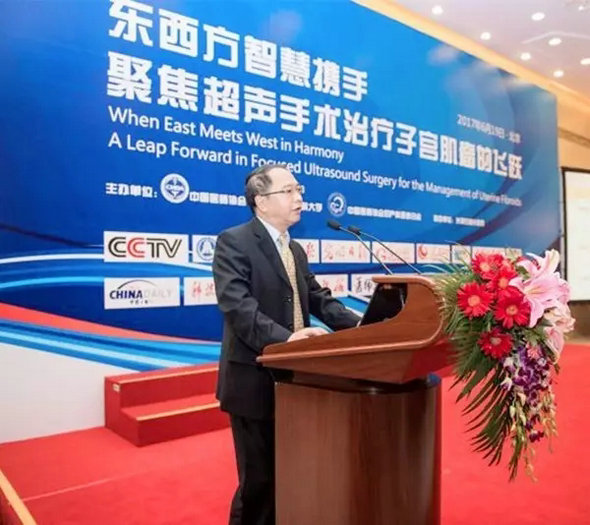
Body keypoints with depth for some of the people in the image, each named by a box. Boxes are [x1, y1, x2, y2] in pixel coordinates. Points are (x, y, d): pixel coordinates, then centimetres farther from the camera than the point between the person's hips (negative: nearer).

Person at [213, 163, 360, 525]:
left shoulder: (296, 251, 15)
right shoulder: (234, 242, -12)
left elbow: (320, 299, 12)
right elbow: (237, 305, -24)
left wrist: (358, 324, -3)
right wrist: (284, 337, -37)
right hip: (255, 381, -8)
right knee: (259, 479, 6)